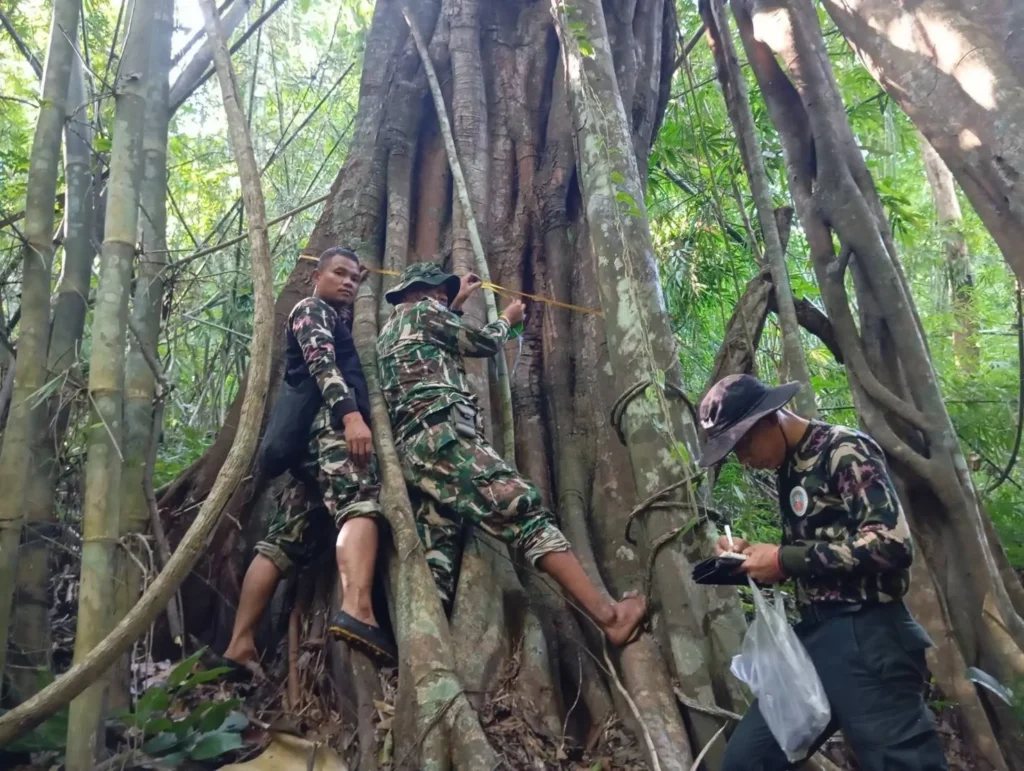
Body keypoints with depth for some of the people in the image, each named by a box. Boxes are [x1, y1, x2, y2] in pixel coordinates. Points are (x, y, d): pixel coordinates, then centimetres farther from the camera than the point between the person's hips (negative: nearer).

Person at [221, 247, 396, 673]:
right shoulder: (311, 309, 9)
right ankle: (357, 611, -52)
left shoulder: (336, 318, 37)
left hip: (308, 434, 10)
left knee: (284, 543, 3)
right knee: (360, 506, -30)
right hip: (330, 421, -10)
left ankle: (239, 646, 1)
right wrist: (350, 413, -25)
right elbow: (323, 363, -11)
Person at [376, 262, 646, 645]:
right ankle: (607, 614, -26)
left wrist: (456, 303, 59)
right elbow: (484, 343, 13)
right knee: (524, 510, -19)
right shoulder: (422, 311, 9)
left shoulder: (390, 332, 33)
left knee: (437, 555, -1)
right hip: (441, 435, -10)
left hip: (413, 447, 10)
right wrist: (507, 319, 32)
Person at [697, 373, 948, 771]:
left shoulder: (845, 450, -10)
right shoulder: (791, 468, 14)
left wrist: (786, 560, -16)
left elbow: (892, 543, -21)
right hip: (814, 636, 9)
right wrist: (750, 553, 5)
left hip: (864, 638, -8)